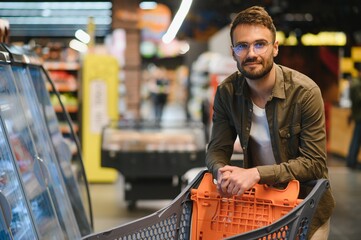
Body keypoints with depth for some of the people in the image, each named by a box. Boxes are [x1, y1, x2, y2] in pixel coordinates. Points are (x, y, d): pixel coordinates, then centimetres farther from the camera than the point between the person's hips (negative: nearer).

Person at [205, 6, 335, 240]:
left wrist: (257, 174, -34)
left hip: (306, 206, -3)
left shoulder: (305, 92, -22)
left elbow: (315, 163, -22)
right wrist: (222, 172, -28)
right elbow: (217, 150, -4)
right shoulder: (226, 93, -9)